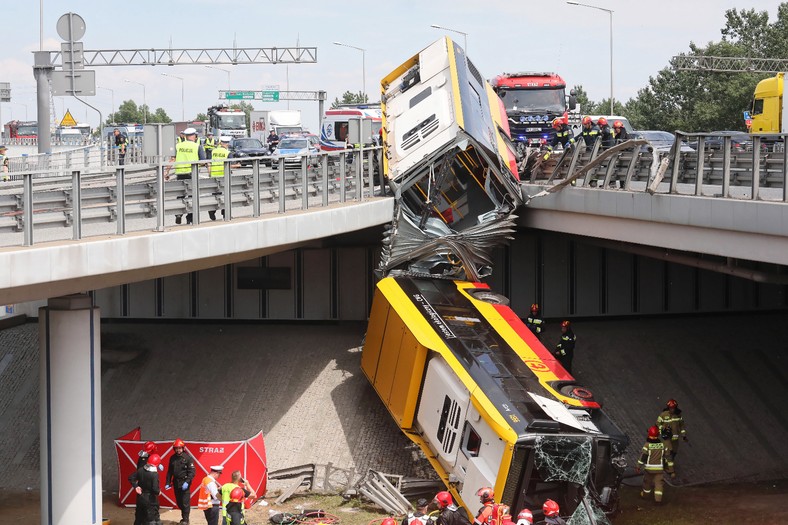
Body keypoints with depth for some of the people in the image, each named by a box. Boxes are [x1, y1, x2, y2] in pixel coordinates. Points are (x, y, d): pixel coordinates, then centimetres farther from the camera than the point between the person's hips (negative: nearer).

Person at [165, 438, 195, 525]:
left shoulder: (187, 458, -8)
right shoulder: (172, 458, 8)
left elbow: (192, 472, -12)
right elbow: (169, 471, 14)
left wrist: (187, 482, -22)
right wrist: (168, 483, 9)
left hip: (184, 484, -5)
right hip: (176, 483, 6)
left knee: (185, 502, -5)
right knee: (179, 502, 12)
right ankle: (183, 517, 27)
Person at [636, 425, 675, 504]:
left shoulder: (647, 445, -14)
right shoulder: (662, 445, -4)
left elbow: (642, 457, -14)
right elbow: (667, 457, 0)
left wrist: (638, 467, -5)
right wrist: (671, 470, 6)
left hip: (649, 468, -1)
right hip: (659, 468, 1)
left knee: (647, 481, 18)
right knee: (658, 482, 5)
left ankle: (645, 494, 37)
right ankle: (658, 498, -5)